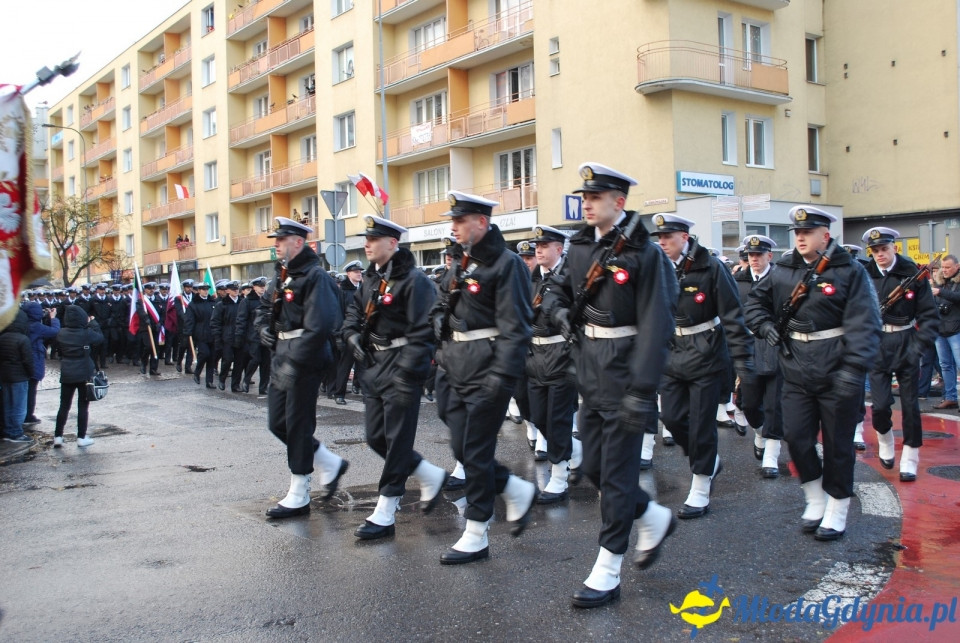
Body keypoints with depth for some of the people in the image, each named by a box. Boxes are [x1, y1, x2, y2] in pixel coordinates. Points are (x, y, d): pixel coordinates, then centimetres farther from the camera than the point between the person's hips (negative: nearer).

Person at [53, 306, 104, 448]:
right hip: (84, 373, -3)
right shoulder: (86, 333, -16)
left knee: (64, 405, 11)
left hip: (66, 373, 3)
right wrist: (93, 323, 10)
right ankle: (81, 437, 9)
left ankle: (58, 437, 11)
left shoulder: (62, 333, -6)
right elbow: (100, 337, 0)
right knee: (82, 406, 6)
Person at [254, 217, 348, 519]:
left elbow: (318, 327, -24)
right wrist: (264, 327, 8)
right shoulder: (282, 276, 14)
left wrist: (294, 363, -25)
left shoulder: (315, 276, -14)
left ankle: (298, 497, 11)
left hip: (304, 360, -10)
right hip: (282, 356, 10)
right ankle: (330, 464, 27)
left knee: (297, 425, -1)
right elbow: (264, 306, 29)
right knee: (278, 423, 13)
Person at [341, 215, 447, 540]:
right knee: (376, 438, 12)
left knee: (396, 439, -2)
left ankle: (384, 514, 5)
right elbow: (354, 309, 26)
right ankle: (431, 477, 29)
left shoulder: (413, 280, -15)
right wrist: (353, 335, 6)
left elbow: (423, 330, -19)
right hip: (375, 364, 9)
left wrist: (408, 373, -22)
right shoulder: (370, 278, 11)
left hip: (401, 366, -9)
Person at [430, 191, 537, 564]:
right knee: (461, 449, 10)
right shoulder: (460, 262, 13)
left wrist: (502, 376, -22)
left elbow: (514, 327, -17)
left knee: (475, 451, -1)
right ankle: (519, 492, 30)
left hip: (485, 367, -8)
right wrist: (443, 358, 13)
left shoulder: (506, 264, -11)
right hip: (455, 364, 8)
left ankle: (475, 537, 12)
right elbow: (442, 307, 22)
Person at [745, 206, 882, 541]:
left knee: (837, 443, 6)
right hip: (796, 371, 4)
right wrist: (764, 325, 3)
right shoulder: (784, 271, 6)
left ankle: (836, 510, 22)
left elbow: (864, 325, -15)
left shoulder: (850, 271, -8)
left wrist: (853, 369, -24)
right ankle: (815, 500, 25)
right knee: (796, 437, 4)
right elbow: (756, 300, 22)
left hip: (837, 373, -4)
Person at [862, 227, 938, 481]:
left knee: (909, 403, 4)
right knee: (880, 404, -3)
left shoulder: (913, 274, -4)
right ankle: (885, 441, 28)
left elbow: (930, 315, -3)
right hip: (876, 345, 0)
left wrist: (919, 345, -13)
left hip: (906, 343, 0)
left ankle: (909, 459, 17)